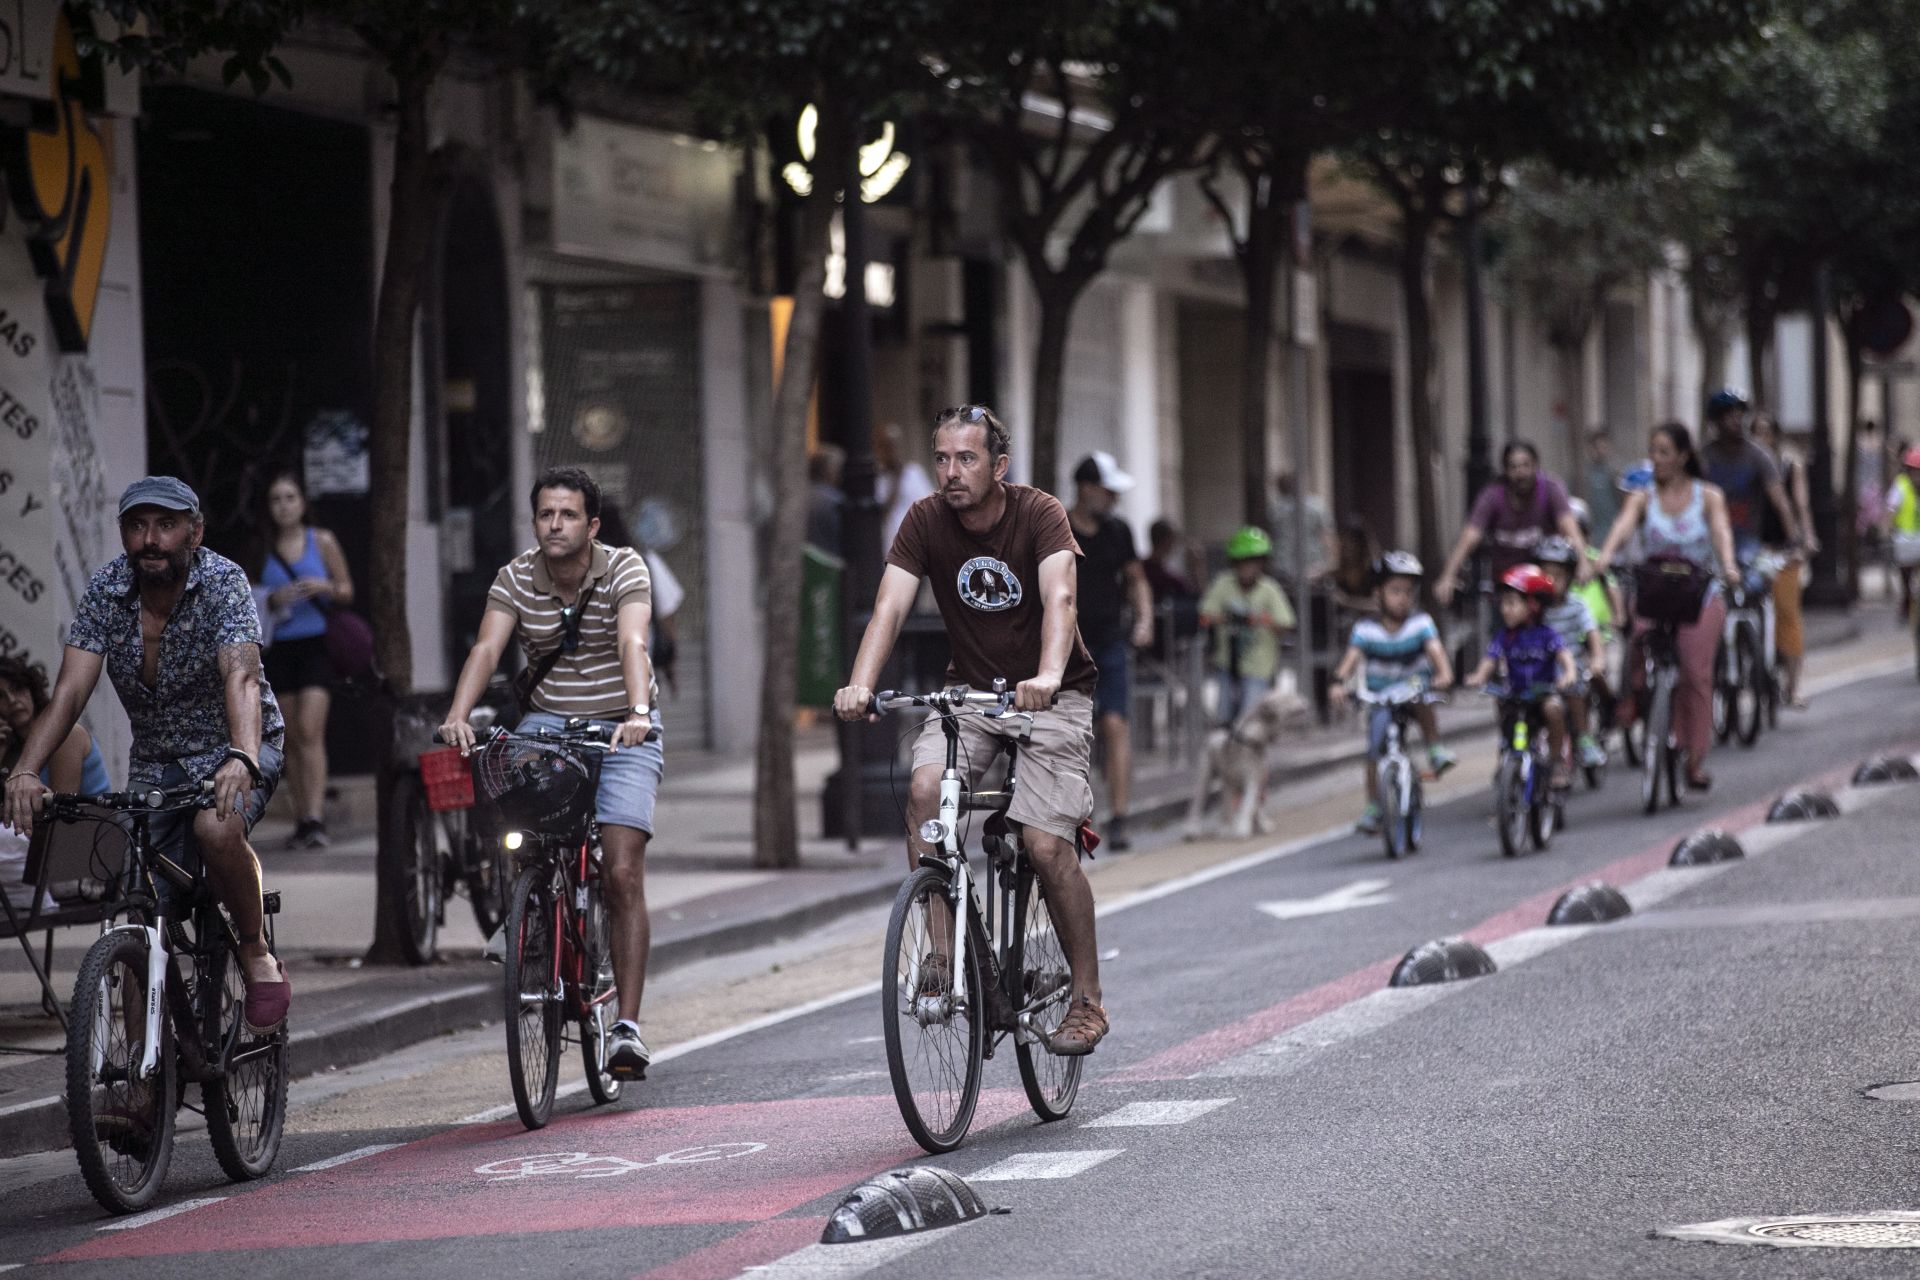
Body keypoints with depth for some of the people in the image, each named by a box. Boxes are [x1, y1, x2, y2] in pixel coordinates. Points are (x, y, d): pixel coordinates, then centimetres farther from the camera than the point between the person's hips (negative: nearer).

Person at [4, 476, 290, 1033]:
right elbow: (71, 688, -20)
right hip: (155, 762, 4)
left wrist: (242, 760, -55)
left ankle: (257, 955, -12)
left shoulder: (223, 582, -21)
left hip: (231, 750, -4)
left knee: (216, 828, -36)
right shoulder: (106, 590, -11)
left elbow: (241, 678, -35)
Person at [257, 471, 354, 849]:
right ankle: (301, 818, 9)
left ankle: (315, 818, -23)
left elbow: (347, 593, 9)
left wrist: (326, 587, -12)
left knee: (310, 732, -15)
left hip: (316, 643, -3)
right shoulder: (262, 549, 8)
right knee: (291, 738, 4)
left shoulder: (322, 542, 5)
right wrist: (272, 600, -9)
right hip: (279, 647, 3)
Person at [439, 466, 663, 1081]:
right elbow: (486, 648, -18)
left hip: (621, 729, -3)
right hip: (550, 721, 3)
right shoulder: (515, 577, -5)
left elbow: (632, 644, -29)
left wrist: (638, 714, -47)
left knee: (623, 873, -14)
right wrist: (457, 717, -36)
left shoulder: (624, 569, -12)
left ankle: (627, 1024, -11)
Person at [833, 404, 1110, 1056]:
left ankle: (1087, 997, 1)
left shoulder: (1040, 513, -17)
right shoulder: (925, 521, -8)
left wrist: (1047, 676, -52)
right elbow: (890, 607, -18)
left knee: (1046, 845, -15)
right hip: (970, 688, 3)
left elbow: (1059, 598, -33)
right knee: (925, 788, -26)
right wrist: (860, 684, -37)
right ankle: (941, 949, -16)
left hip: (1051, 696, -3)